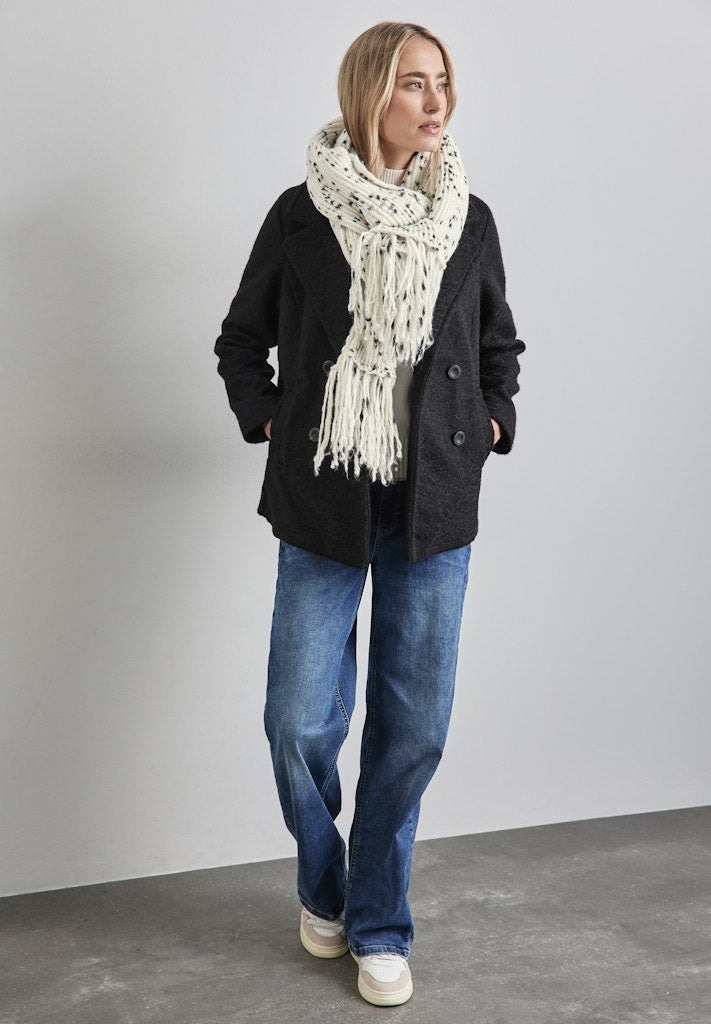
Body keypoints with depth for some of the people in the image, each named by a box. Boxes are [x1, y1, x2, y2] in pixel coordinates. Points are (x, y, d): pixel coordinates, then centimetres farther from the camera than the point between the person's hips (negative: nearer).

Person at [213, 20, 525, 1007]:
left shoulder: (470, 220, 4)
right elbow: (241, 340, 11)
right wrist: (267, 420, -1)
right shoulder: (301, 215, -2)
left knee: (413, 726, 6)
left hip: (436, 512, 2)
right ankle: (322, 889, 30)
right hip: (323, 504, -1)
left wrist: (492, 425, 6)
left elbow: (501, 346, 19)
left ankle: (378, 925, 25)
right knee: (301, 722, 0)